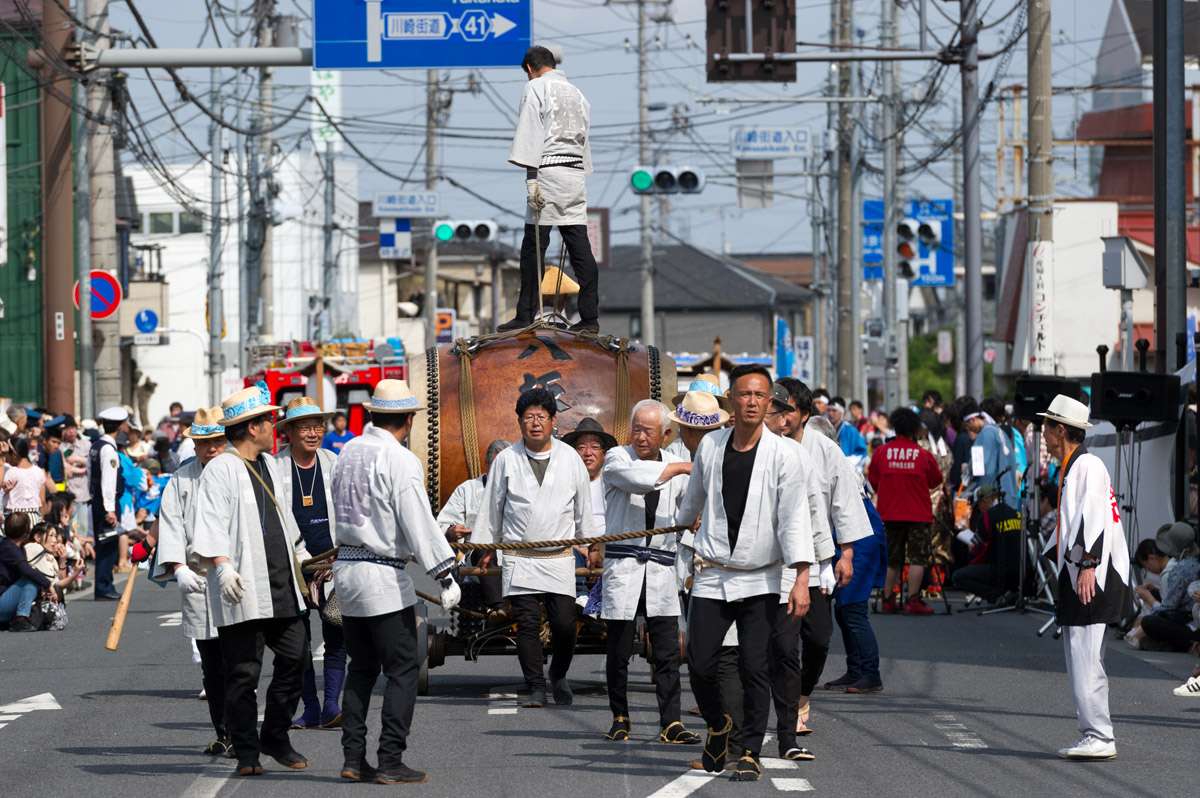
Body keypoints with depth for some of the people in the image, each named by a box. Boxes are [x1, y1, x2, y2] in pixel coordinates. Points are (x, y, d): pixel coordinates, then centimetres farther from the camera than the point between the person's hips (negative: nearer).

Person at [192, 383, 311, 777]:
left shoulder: (269, 465, 17)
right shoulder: (220, 470, -10)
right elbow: (210, 526, -18)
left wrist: (295, 564, 36)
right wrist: (221, 565, -31)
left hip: (280, 586, 8)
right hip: (243, 589, -8)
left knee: (295, 658, 6)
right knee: (243, 673, -3)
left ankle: (276, 737, 21)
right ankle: (246, 752, 4)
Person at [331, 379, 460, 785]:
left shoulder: (348, 452, 8)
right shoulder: (401, 461, -15)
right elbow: (419, 524, -18)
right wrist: (445, 576, -16)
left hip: (346, 567, 8)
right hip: (384, 576, -8)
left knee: (361, 668, 15)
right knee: (402, 670, -1)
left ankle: (353, 758, 11)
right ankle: (390, 762, -4)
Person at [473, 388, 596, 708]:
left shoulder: (570, 458, 6)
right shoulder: (507, 459, 4)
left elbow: (583, 506, 15)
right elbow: (493, 506, 13)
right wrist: (487, 546, 15)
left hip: (560, 557, 0)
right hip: (519, 558, 0)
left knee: (564, 624, -4)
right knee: (527, 623, -6)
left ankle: (559, 675, 21)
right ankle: (536, 687, 0)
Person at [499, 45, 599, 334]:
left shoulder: (536, 87, -1)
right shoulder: (576, 93, 20)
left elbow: (531, 133, -10)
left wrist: (531, 178, -15)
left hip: (548, 171, -7)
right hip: (575, 172, 7)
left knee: (534, 248, -5)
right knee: (580, 248, 4)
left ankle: (526, 317, -5)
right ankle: (590, 317, 1)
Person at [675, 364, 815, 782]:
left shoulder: (783, 455, -7)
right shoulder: (710, 446, 4)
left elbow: (795, 518, -13)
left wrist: (801, 579, -21)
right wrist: (684, 522, 44)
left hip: (759, 580, -3)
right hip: (711, 577, 3)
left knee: (755, 667, -9)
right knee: (700, 665, -2)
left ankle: (750, 753, 2)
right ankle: (718, 727, 26)